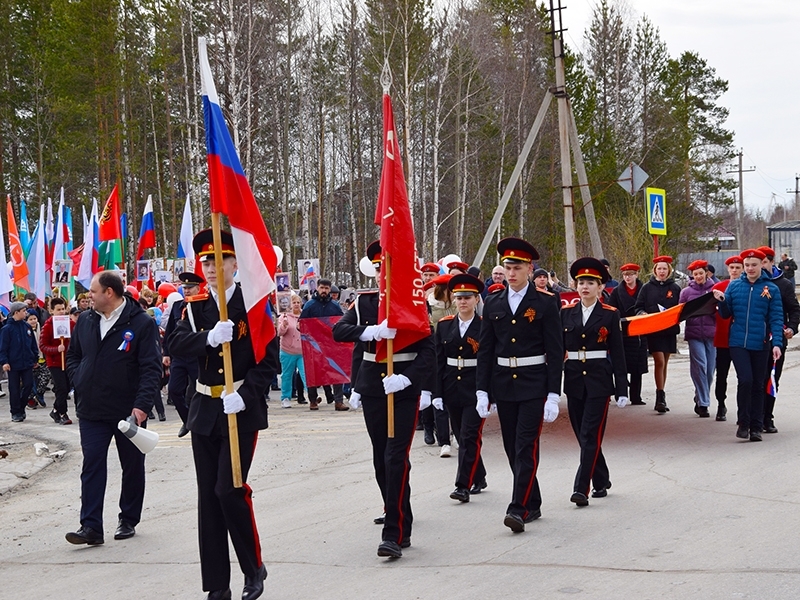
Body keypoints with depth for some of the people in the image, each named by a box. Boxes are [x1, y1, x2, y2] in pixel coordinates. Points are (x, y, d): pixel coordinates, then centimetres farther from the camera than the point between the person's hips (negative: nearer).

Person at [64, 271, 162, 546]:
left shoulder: (141, 323, -10)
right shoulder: (85, 321, 6)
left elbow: (151, 368, -13)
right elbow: (72, 355, 19)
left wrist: (142, 405, -22)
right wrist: (80, 382, 1)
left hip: (128, 411, -4)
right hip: (91, 410, 4)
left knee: (132, 467, 9)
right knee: (92, 466, -2)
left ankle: (128, 521, 23)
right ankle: (91, 527, -2)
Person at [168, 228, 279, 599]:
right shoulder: (196, 307, 7)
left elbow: (269, 361, -8)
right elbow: (176, 345, -9)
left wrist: (244, 396, -21)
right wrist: (209, 337, -27)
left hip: (241, 411, -5)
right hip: (205, 411, 5)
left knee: (229, 489, -12)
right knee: (208, 497, 6)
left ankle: (254, 568, 10)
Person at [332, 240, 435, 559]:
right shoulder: (364, 302, 7)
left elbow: (428, 352, -10)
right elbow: (339, 330, -7)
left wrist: (407, 379, -26)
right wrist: (372, 331, -23)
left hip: (404, 391, -4)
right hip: (372, 390, 4)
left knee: (396, 458, -13)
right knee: (381, 458, 13)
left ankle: (395, 533, -14)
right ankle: (394, 510, 32)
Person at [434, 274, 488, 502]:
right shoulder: (444, 325, 6)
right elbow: (438, 361, 6)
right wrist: (437, 393, 1)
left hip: (476, 389, -4)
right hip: (452, 389, 5)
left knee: (470, 437, -9)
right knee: (462, 437, 12)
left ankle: (463, 486, -9)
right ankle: (478, 478, 28)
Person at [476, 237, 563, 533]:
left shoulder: (545, 302, -4)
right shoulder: (493, 303, 7)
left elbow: (555, 351, -5)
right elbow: (485, 350, 9)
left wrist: (553, 395, -11)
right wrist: (482, 390, 3)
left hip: (534, 385, -4)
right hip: (503, 384, 5)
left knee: (526, 447, -10)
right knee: (512, 448, 9)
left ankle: (519, 509, -11)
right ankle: (532, 504, 22)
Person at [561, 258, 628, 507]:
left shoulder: (610, 314, -1)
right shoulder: (566, 313, 7)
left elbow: (618, 353, -1)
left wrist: (622, 390, -4)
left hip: (599, 380, -4)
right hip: (574, 380, 4)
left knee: (590, 435, -9)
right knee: (582, 435, 9)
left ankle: (581, 488, -10)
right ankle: (601, 482, 24)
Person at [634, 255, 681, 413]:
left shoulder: (675, 288, 8)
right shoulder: (647, 288, 4)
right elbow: (638, 307, 6)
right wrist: (642, 314, -15)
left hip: (670, 330, 2)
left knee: (664, 363, 10)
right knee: (659, 361, -13)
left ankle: (661, 398, 19)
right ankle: (660, 396, -10)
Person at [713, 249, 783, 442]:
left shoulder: (771, 289, 0)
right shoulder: (734, 286, 4)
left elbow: (776, 318, -3)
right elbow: (726, 314, 8)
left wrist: (777, 343, -13)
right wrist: (722, 301, -13)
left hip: (760, 345, 0)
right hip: (738, 343, 0)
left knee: (758, 385, 7)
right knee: (745, 380, -13)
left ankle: (756, 427, 15)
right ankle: (743, 423, 2)